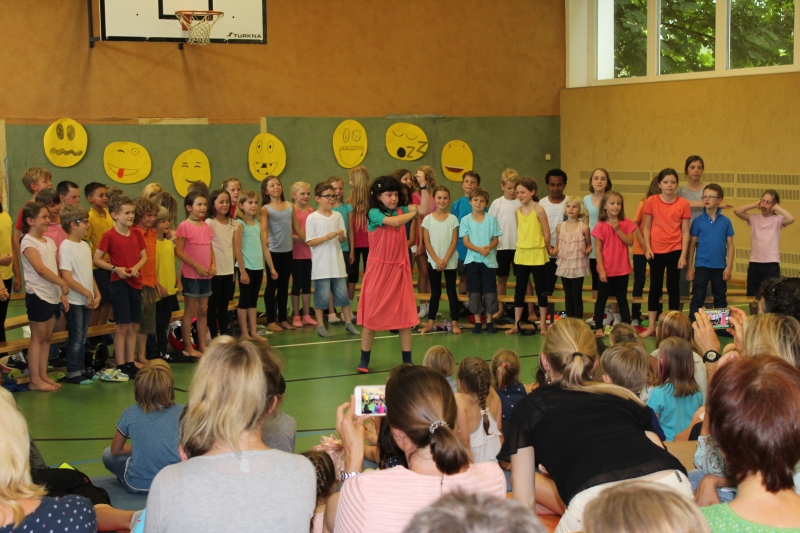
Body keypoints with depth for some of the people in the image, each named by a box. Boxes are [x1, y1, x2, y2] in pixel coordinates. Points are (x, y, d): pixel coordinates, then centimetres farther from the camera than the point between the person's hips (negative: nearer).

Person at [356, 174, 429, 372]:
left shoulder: (401, 211, 5)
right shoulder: (374, 213, -10)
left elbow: (425, 208, -5)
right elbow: (395, 222, -25)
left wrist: (423, 186, -13)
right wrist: (415, 211, -9)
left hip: (400, 270, 4)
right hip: (379, 269, -4)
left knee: (405, 315, 4)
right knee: (371, 314, 2)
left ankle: (407, 360, 13)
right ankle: (364, 360, 12)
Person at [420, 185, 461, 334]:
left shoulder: (453, 219, 0)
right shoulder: (428, 219, 0)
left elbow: (454, 242, -3)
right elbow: (427, 242, -3)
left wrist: (445, 260, -12)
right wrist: (437, 260, -11)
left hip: (450, 262, 0)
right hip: (433, 262, 0)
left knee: (452, 291, 3)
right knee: (435, 292, 6)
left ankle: (454, 322, 6)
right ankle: (430, 322, 10)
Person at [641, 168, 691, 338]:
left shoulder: (683, 204, -4)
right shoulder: (651, 201, -3)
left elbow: (685, 231, -2)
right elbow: (647, 227, 2)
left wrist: (683, 255, -6)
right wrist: (647, 248, -7)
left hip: (675, 251, 0)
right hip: (656, 251, 1)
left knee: (673, 287, 6)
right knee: (655, 287, 9)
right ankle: (651, 326, 16)